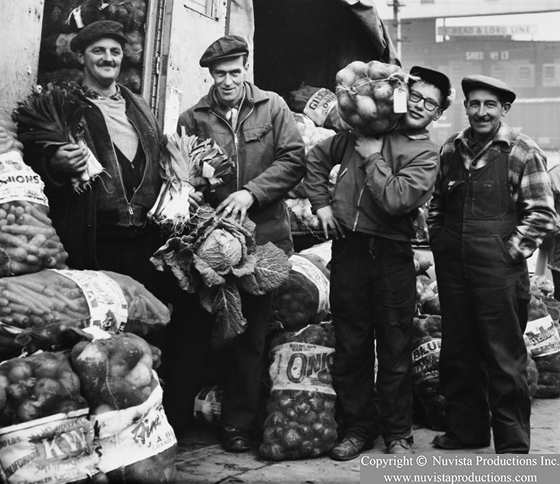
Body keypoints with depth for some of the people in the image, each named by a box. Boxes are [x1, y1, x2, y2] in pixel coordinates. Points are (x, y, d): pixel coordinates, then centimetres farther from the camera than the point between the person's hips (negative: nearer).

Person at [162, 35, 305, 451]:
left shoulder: (272, 108, 4)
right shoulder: (193, 119, 4)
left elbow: (294, 160, -3)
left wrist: (251, 192, -15)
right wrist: (188, 191, -16)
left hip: (262, 237, 0)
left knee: (251, 335, 9)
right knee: (192, 330, 4)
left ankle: (239, 424, 21)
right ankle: (175, 417, 18)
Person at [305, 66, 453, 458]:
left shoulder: (426, 156, 0)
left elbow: (396, 200, -17)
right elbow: (317, 158, 22)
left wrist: (372, 157, -8)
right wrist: (322, 204, 10)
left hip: (392, 254, -2)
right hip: (349, 247, 3)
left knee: (395, 351, 5)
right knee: (350, 346, 8)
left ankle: (398, 433, 20)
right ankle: (358, 427, 22)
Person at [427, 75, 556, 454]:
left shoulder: (523, 152, -6)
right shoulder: (451, 149, 10)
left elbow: (542, 213, -7)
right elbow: (436, 202, 19)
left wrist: (511, 251, -11)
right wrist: (439, 242, 9)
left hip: (500, 270, -5)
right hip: (453, 269, 6)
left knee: (505, 358, 1)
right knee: (457, 352, 14)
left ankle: (514, 444, 14)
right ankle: (465, 429, 30)